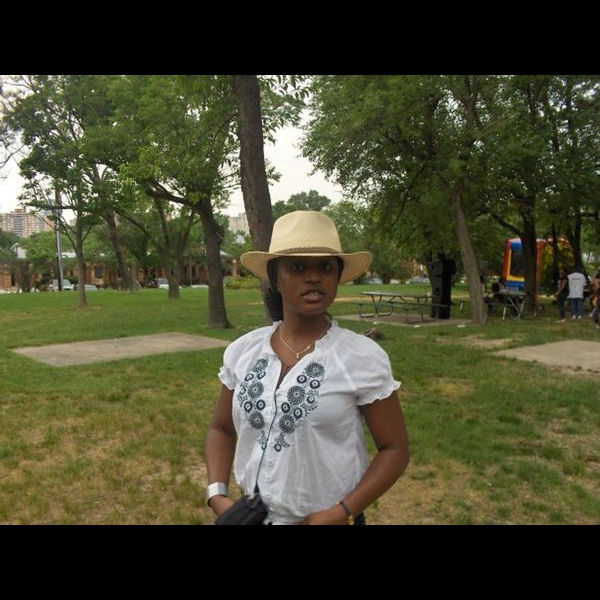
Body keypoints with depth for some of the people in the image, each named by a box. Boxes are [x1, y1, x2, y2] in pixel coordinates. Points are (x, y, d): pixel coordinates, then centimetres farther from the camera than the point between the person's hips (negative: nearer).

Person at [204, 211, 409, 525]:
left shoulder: (363, 357, -16)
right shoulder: (242, 351, -6)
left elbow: (394, 449, -9)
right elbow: (222, 429, 7)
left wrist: (341, 514, -18)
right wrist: (217, 494, -7)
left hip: (328, 519, -3)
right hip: (254, 515, 4)